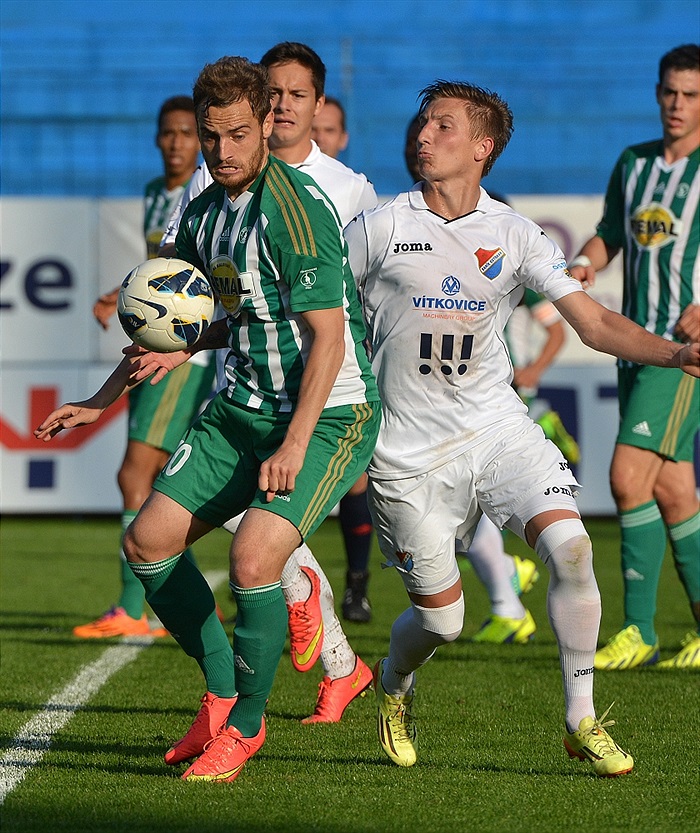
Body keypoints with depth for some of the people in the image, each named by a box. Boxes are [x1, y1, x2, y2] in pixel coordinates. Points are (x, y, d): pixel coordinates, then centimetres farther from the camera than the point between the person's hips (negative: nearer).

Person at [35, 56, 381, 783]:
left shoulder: (293, 209, -19)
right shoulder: (203, 214, 7)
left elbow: (327, 338, -22)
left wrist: (294, 446, -28)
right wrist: (102, 400, 18)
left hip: (328, 414, -9)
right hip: (241, 409, 9)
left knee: (253, 558, -24)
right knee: (147, 543, 3)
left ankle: (245, 723, 0)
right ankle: (223, 689, 21)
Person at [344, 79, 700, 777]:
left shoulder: (515, 236, 1)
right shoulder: (378, 230, -4)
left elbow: (593, 322, -4)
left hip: (496, 426, 2)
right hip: (408, 452, -2)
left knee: (570, 546, -21)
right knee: (439, 618, 0)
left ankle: (581, 721, -7)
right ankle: (392, 685, 37)